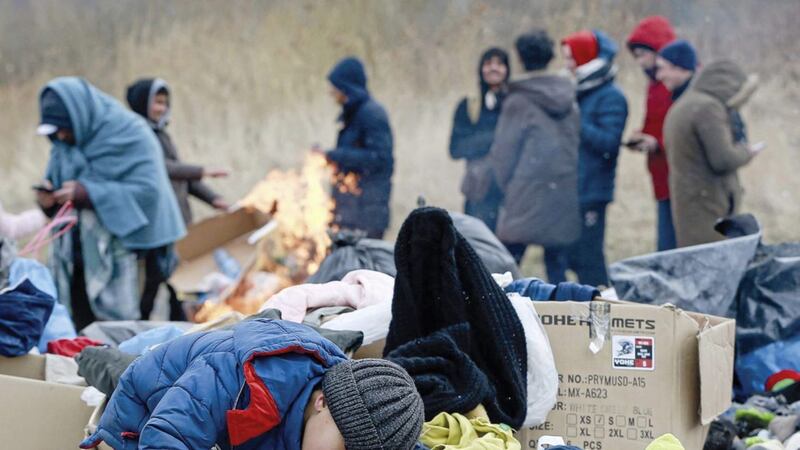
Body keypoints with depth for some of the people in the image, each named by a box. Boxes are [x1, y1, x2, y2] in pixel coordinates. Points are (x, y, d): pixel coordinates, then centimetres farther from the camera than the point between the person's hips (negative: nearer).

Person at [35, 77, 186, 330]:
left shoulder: (130, 136, -9)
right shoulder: (65, 144, 9)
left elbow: (147, 190, -17)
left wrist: (86, 193, -22)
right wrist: (48, 199, -8)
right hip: (79, 257, 5)